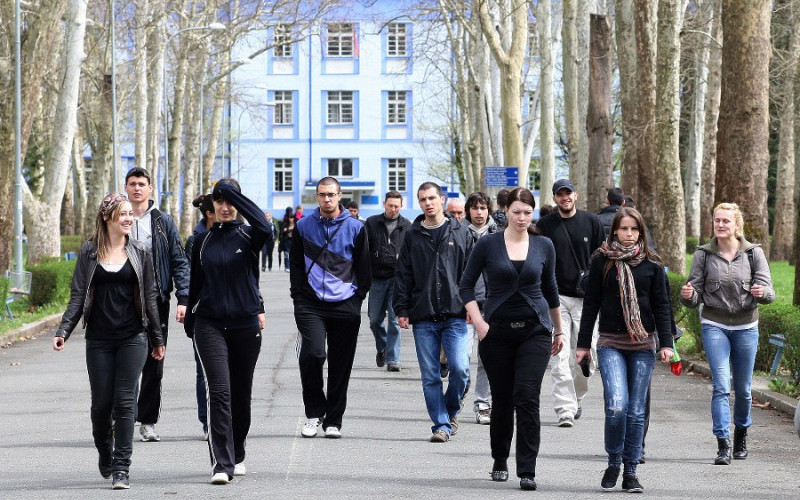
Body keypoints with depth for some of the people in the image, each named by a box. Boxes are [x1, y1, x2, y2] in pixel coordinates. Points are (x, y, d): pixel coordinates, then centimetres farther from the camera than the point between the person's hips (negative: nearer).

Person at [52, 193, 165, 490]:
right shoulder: (89, 253, 4)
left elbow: (150, 298, 9)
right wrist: (63, 331, -7)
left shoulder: (139, 253, 5)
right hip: (99, 340, 0)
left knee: (125, 402, -6)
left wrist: (157, 339, 10)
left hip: (132, 337, 0)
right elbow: (77, 296, 4)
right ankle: (105, 455, 29)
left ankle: (121, 468, -4)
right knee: (101, 403, 4)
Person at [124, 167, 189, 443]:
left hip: (156, 301, 0)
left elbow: (180, 262, 3)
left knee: (154, 364, 4)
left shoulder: (164, 222, 5)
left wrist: (183, 299, -8)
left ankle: (148, 421, 13)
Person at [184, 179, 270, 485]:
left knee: (241, 394, 10)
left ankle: (237, 456, 28)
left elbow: (264, 227, -24)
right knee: (219, 392, -13)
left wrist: (234, 192, -20)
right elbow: (195, 284, 14)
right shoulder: (203, 241, 8)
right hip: (210, 324, 0)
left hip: (246, 324, 0)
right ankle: (222, 464, -17)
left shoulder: (248, 237, 0)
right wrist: (189, 322, 16)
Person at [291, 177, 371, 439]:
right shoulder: (304, 227, 7)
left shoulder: (355, 228, 5)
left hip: (345, 306, 0)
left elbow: (364, 270, 10)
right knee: (312, 354, -17)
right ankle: (314, 412, 1)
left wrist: (357, 299, 3)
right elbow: (296, 265, 12)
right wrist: (298, 298, 3)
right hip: (311, 306, 0)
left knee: (341, 366, 3)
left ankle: (333, 421, 14)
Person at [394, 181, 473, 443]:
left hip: (455, 315, -1)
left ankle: (451, 409, 15)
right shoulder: (413, 236, 9)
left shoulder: (460, 232, 7)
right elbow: (403, 275, 10)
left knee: (460, 367, -11)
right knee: (430, 375, 0)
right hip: (423, 317, 1)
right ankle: (442, 424, 7)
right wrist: (402, 309, 3)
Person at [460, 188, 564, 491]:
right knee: (502, 400, 7)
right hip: (497, 330, 0)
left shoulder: (544, 246, 4)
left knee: (527, 398, -12)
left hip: (535, 330, 0)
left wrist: (558, 330, 20)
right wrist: (478, 321, -9)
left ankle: (527, 471, -11)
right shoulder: (488, 244, -2)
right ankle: (500, 463, 27)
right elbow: (466, 285, 2)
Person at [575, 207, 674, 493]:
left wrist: (666, 343, -1)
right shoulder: (602, 262, 3)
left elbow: (661, 305, 7)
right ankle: (613, 464, 4)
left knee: (636, 410, 2)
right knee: (616, 405, -16)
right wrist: (583, 344, 5)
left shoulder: (651, 264, 5)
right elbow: (591, 304, 6)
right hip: (610, 343, -1)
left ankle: (630, 472, 11)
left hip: (643, 344, 1)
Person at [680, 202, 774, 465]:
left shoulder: (753, 253, -2)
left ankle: (741, 434, 34)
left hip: (746, 327, 1)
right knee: (721, 386, -12)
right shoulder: (704, 255, -1)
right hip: (714, 325, -1)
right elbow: (695, 295, 0)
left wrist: (762, 292, -28)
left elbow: (768, 292, -5)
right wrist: (688, 295, -23)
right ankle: (723, 445, -12)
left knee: (743, 388, 11)